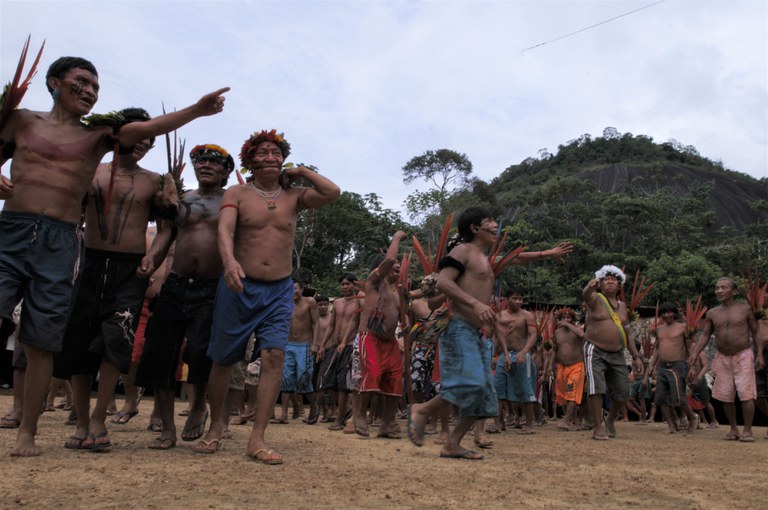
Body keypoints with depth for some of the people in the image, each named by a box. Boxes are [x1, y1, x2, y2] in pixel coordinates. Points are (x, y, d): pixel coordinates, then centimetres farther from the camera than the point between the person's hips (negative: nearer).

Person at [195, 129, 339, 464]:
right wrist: (229, 260, -34)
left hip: (279, 290, 2)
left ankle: (257, 439, -5)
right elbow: (224, 230, -15)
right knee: (223, 359, 8)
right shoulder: (237, 194, 1)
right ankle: (216, 426, 30)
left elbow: (332, 192, -5)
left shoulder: (293, 197, 8)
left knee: (274, 357, -11)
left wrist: (301, 172, 4)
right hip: (238, 287, -1)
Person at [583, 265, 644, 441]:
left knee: (623, 393, 6)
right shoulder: (596, 299, -2)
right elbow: (586, 295, -29)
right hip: (595, 352, -5)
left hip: (617, 354, 5)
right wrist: (590, 287, -53)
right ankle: (599, 428, -5)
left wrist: (636, 356, 14)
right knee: (596, 389, -17)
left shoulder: (622, 305, 15)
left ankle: (609, 420, 32)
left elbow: (627, 333, 19)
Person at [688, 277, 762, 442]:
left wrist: (759, 354, -6)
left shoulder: (745, 309, -2)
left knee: (746, 395, -9)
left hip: (743, 356, -3)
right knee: (725, 397, 4)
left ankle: (747, 431, 2)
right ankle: (734, 429, 19)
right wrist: (695, 353, -8)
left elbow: (756, 332, 1)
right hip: (723, 358, 3)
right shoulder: (712, 313, 4)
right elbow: (705, 335, 4)